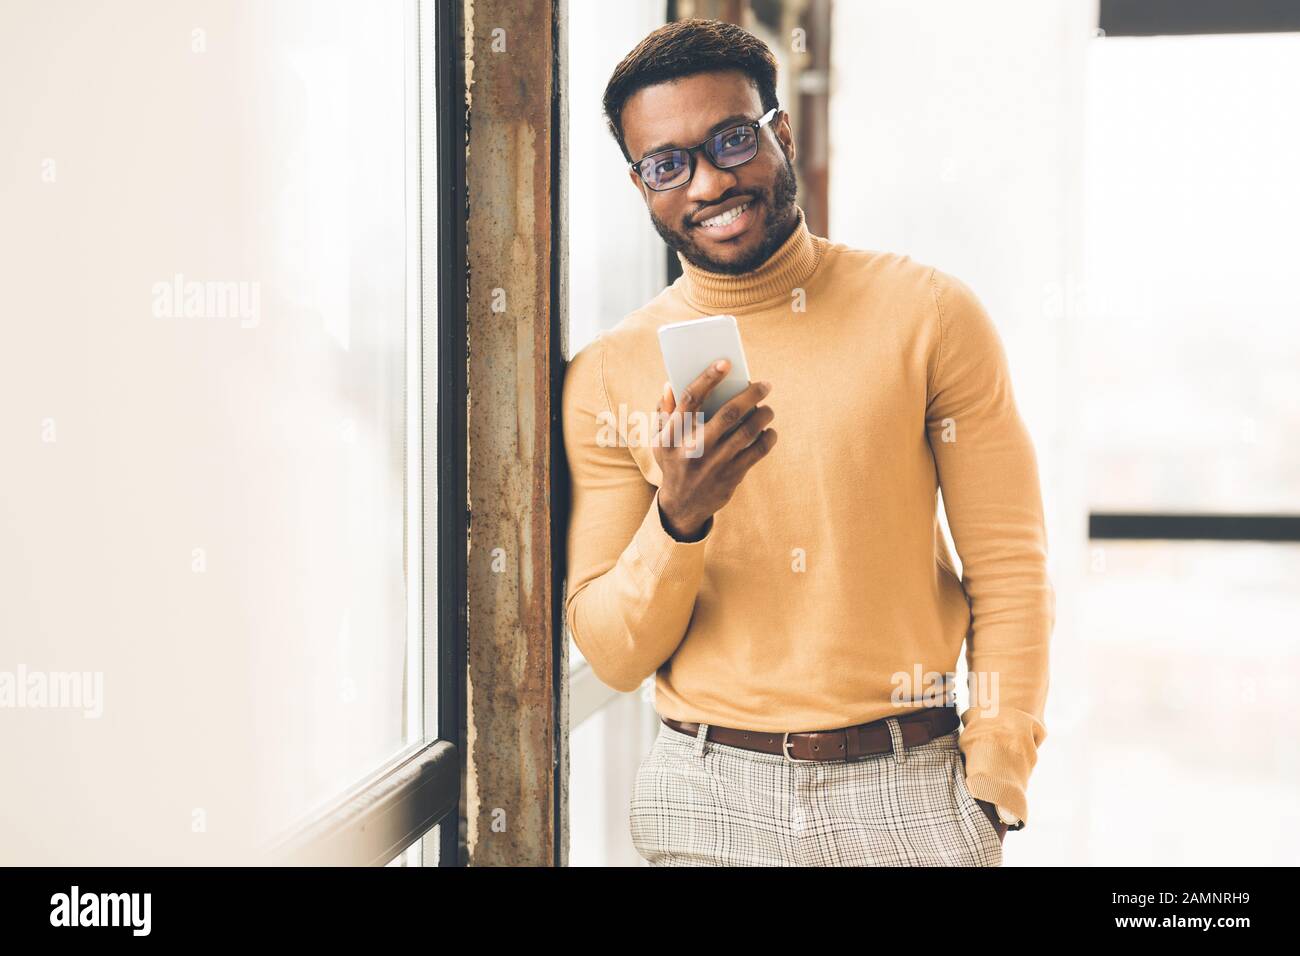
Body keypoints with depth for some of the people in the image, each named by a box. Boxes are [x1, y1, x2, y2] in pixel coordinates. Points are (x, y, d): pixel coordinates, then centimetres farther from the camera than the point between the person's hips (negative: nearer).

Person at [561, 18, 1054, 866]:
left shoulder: (929, 314, -3)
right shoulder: (609, 376, -1)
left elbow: (1011, 575, -1)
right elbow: (612, 656, 0)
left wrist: (992, 790, -5)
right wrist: (679, 521, -17)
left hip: (909, 791, -1)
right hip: (707, 801, 1)